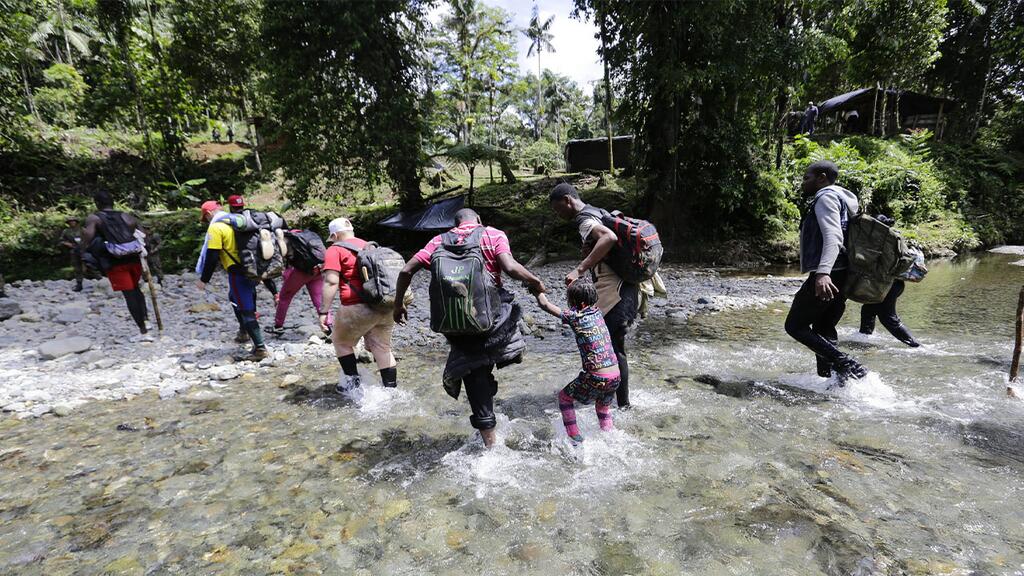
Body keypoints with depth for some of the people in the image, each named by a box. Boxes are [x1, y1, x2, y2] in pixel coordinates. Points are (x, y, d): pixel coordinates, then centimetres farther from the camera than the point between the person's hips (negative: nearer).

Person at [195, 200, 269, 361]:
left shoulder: (215, 227, -9)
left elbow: (211, 257, -12)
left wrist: (204, 279, -3)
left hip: (238, 272, -9)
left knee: (246, 310, -6)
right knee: (235, 298, 30)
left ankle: (260, 348, -8)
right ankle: (244, 333, 39)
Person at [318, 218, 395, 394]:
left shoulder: (335, 250, 0)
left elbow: (331, 282, -11)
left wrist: (324, 312, -10)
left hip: (359, 307, -6)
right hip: (386, 307, 6)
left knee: (341, 342, 18)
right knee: (382, 347, 15)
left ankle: (354, 385, 20)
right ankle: (391, 389, 17)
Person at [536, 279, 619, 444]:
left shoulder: (575, 316, -11)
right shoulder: (597, 312, 7)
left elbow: (545, 304, -3)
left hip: (596, 378, -7)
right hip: (615, 376, 7)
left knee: (564, 397, 15)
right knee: (603, 408, 31)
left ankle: (575, 437, 13)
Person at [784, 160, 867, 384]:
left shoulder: (826, 196, -5)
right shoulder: (840, 198, 27)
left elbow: (833, 236, -21)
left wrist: (823, 272, -35)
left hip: (828, 276, -10)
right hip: (840, 276, 10)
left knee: (795, 326, -6)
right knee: (823, 329, 14)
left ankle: (848, 366, -13)